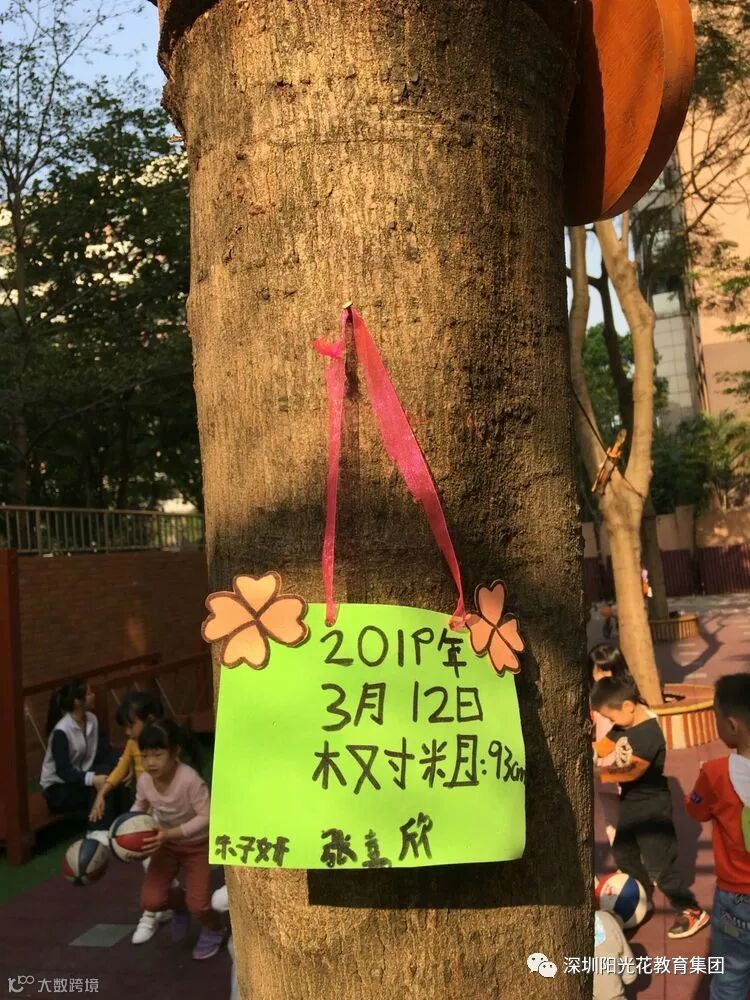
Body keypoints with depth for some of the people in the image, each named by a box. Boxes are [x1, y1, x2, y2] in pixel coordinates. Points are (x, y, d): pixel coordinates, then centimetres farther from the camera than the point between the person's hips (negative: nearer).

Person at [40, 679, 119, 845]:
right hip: (58, 787, -6)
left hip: (80, 777, 7)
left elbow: (105, 751, -5)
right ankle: (98, 830, -30)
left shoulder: (92, 720, -2)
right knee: (99, 784, -31)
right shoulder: (61, 731, -24)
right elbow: (63, 771, -30)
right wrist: (91, 779, -44)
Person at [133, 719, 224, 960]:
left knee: (198, 904, -14)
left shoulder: (190, 779, -35)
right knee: (151, 901, -11)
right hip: (166, 843, 4)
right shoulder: (144, 780, -18)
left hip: (197, 844, -4)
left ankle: (213, 930, 24)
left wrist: (169, 833, -39)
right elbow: (140, 806, 4)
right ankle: (179, 903, 27)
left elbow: (206, 817, -32)